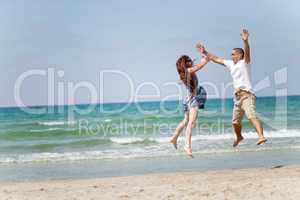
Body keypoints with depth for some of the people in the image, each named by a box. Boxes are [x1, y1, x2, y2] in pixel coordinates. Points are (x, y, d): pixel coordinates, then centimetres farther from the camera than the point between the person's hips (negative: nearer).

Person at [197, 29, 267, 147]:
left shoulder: (244, 62, -3)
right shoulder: (231, 64, 17)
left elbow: (247, 52, -24)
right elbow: (216, 59, 25)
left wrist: (245, 41, -42)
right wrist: (205, 53, 24)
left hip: (247, 96, -8)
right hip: (237, 97, 8)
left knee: (252, 116, -27)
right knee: (235, 122, 17)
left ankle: (261, 137, -40)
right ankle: (239, 137, 42)